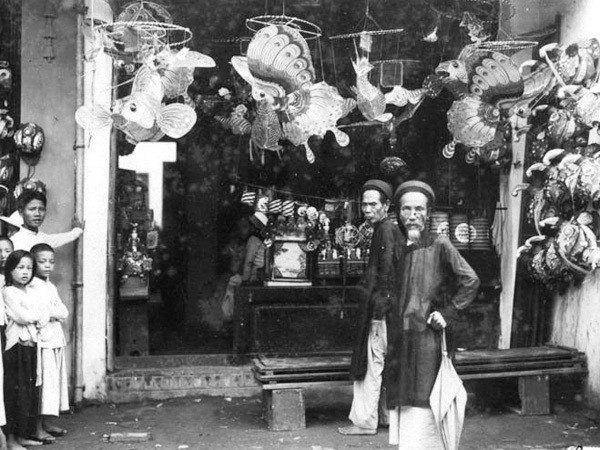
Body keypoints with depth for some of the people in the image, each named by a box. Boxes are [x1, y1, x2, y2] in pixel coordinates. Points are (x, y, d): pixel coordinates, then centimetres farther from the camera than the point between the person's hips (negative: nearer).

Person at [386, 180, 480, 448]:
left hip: (427, 337, -6)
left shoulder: (439, 245, -3)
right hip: (398, 337, 6)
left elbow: (471, 281, -6)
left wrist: (447, 313, -10)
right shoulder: (398, 248, 13)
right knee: (400, 402, 7)